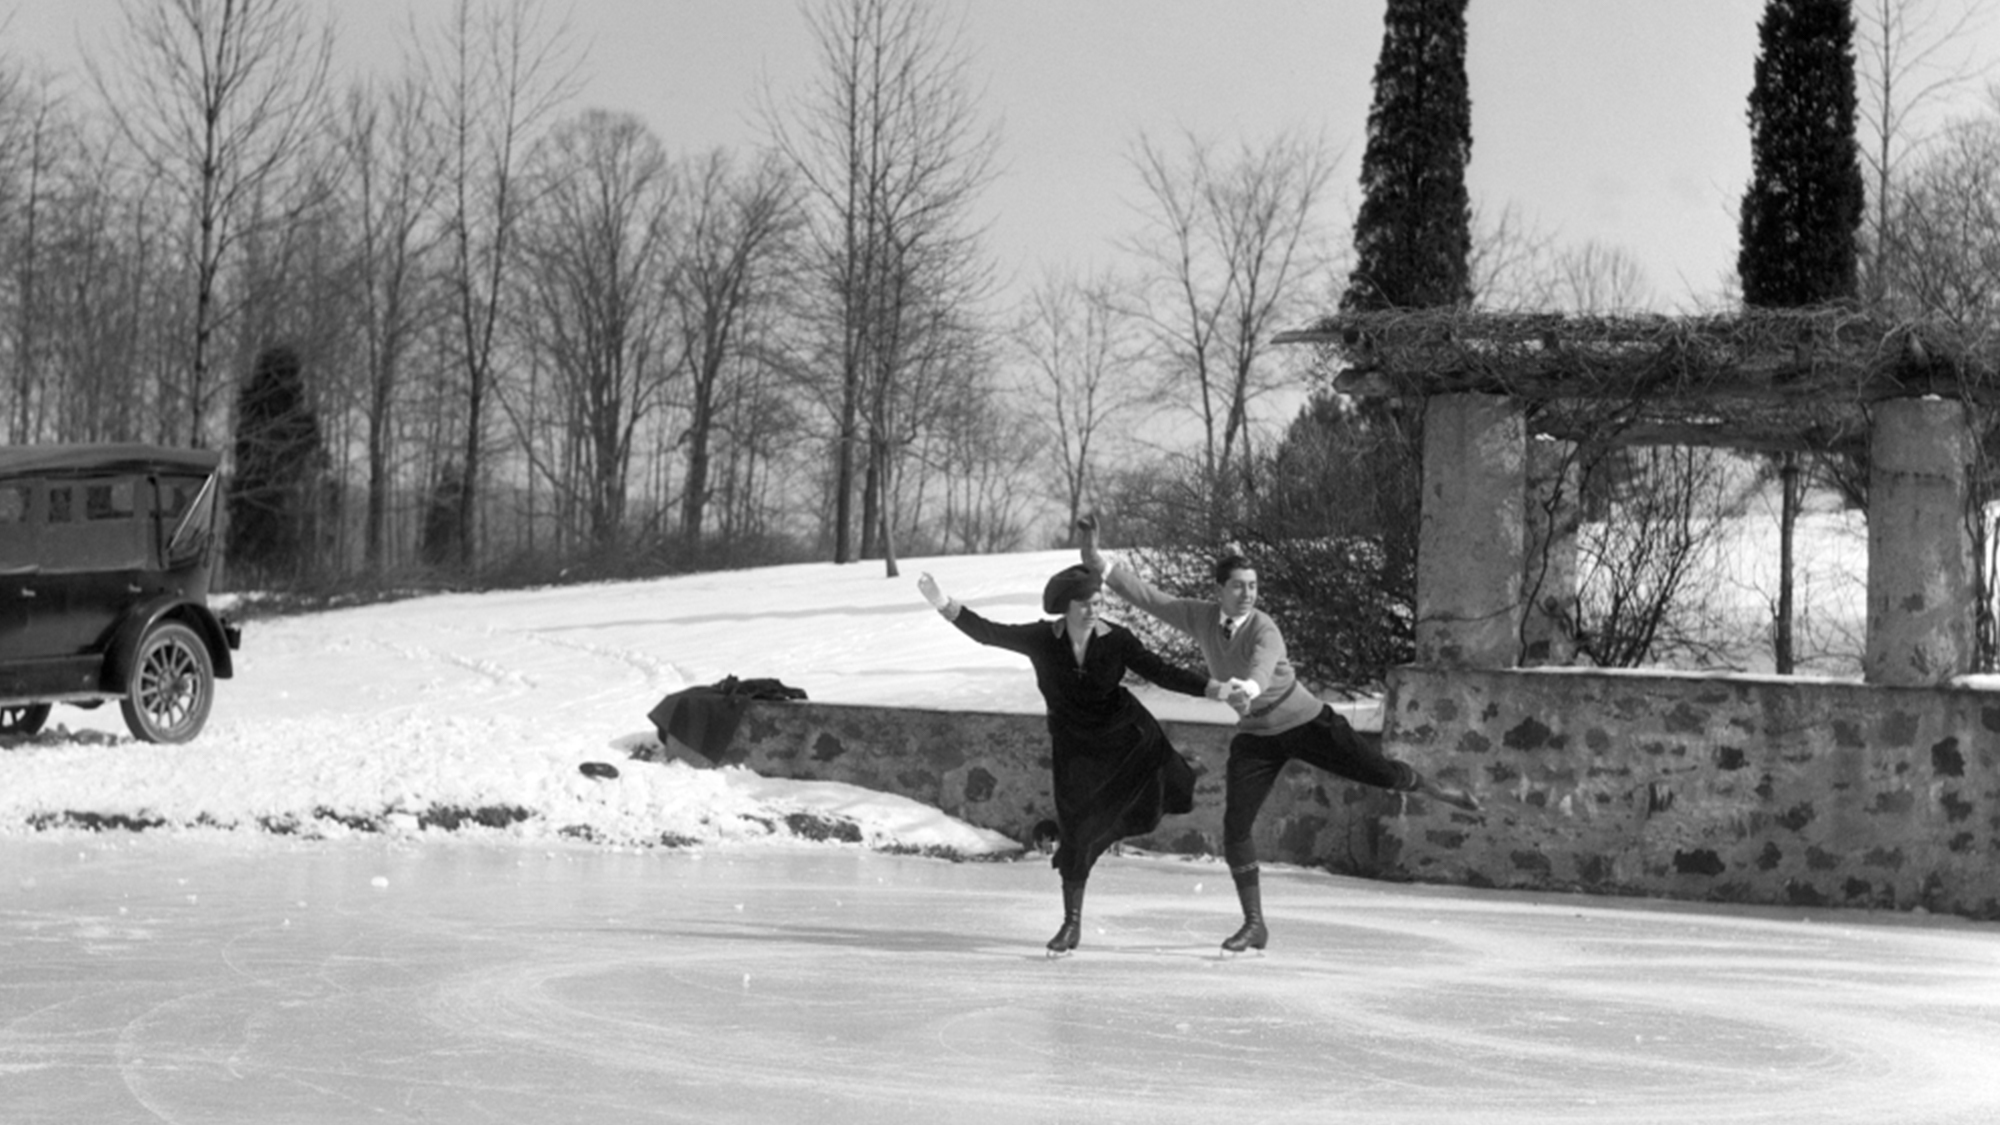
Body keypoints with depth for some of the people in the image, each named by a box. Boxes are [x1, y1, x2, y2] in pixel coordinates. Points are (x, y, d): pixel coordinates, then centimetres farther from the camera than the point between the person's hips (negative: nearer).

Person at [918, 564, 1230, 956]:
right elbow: (988, 633, -18)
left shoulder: (1117, 640, -16)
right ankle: (1072, 922, 9)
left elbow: (1162, 672, -15)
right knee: (1075, 830, -6)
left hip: (1127, 733, 1)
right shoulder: (1042, 639, -15)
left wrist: (1215, 689, -26)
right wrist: (945, 605, -32)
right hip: (1075, 747, -1)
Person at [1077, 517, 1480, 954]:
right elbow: (1145, 595, -7)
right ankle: (1254, 924, 6)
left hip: (1307, 721, -4)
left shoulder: (1264, 629, -25)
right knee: (1235, 827, -7)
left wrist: (1249, 689, -70)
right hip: (1256, 737, 4)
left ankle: (1435, 790, 33)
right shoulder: (1200, 616, -9)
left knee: (1381, 773, -3)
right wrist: (1098, 560, -15)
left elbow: (1264, 665, -47)